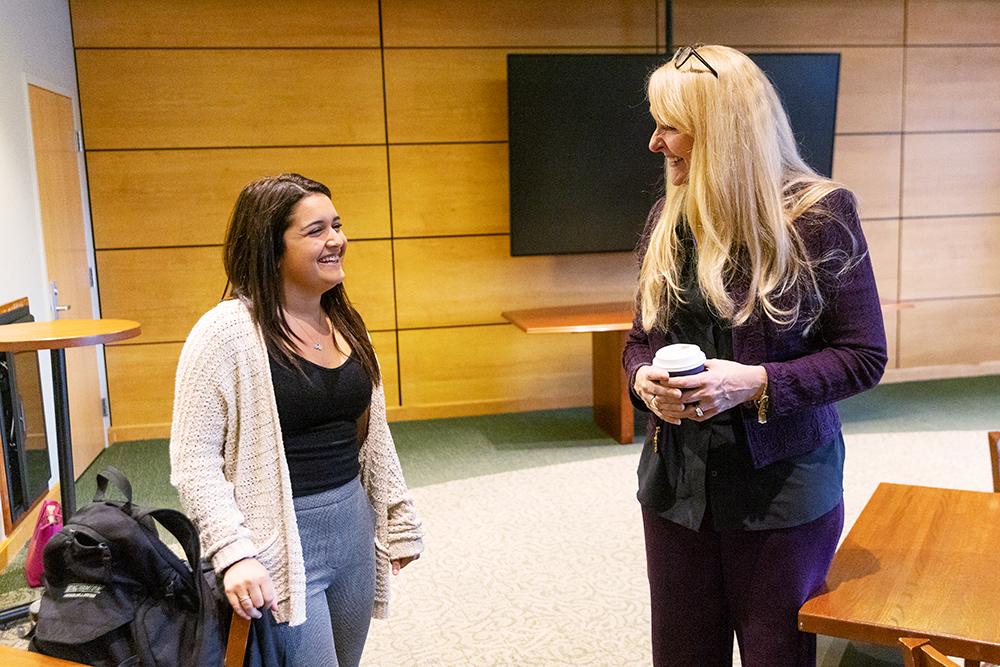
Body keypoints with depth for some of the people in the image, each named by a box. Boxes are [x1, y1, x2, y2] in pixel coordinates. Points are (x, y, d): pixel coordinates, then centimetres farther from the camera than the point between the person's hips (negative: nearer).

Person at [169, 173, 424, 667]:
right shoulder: (227, 331, -14)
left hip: (354, 527, 7)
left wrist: (398, 521, 14)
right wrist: (233, 552, -22)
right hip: (280, 541, -7)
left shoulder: (345, 324, 6)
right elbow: (193, 459, -15)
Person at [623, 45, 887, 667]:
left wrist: (758, 383, -23)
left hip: (783, 485, -4)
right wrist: (644, 381, -11)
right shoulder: (668, 219, 5)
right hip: (677, 482, 5)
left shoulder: (819, 212, -11)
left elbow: (863, 356, -10)